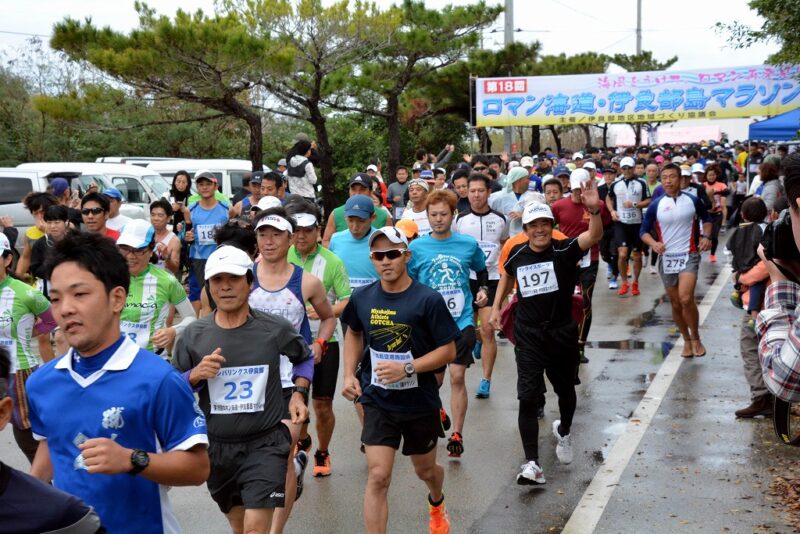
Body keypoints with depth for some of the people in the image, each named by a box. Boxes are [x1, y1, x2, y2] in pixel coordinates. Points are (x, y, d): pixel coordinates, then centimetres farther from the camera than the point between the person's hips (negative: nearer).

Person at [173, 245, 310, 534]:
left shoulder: (275, 329, -6)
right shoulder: (193, 335, -4)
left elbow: (304, 357, 15)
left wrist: (298, 394, 1)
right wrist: (195, 375, -17)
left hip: (265, 442, -3)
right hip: (216, 445, 3)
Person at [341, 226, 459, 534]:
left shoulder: (428, 300, -16)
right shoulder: (362, 298, -5)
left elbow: (448, 350, -14)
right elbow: (354, 333, 15)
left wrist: (407, 369, -26)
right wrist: (349, 374, 1)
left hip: (421, 402, -1)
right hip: (378, 402, 1)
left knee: (425, 471, 21)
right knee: (377, 477, -11)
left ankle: (436, 503, 56)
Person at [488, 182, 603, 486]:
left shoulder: (564, 251, -12)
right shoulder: (517, 254, -2)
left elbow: (595, 236, -31)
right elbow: (507, 277, 21)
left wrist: (594, 210, -49)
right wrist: (496, 307, 17)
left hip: (562, 333, 0)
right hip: (528, 335, 0)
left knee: (566, 390, 20)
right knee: (528, 398, -10)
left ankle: (564, 432, 52)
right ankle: (532, 464, -9)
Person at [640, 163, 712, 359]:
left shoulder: (693, 201, 0)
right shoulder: (656, 205, 0)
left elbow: (706, 219, 16)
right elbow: (644, 231, 5)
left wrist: (706, 236, -2)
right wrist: (653, 243, -15)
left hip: (689, 255, -2)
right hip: (666, 258, 2)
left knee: (686, 299, -20)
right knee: (675, 304, 9)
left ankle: (695, 339, -1)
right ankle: (687, 340, 27)